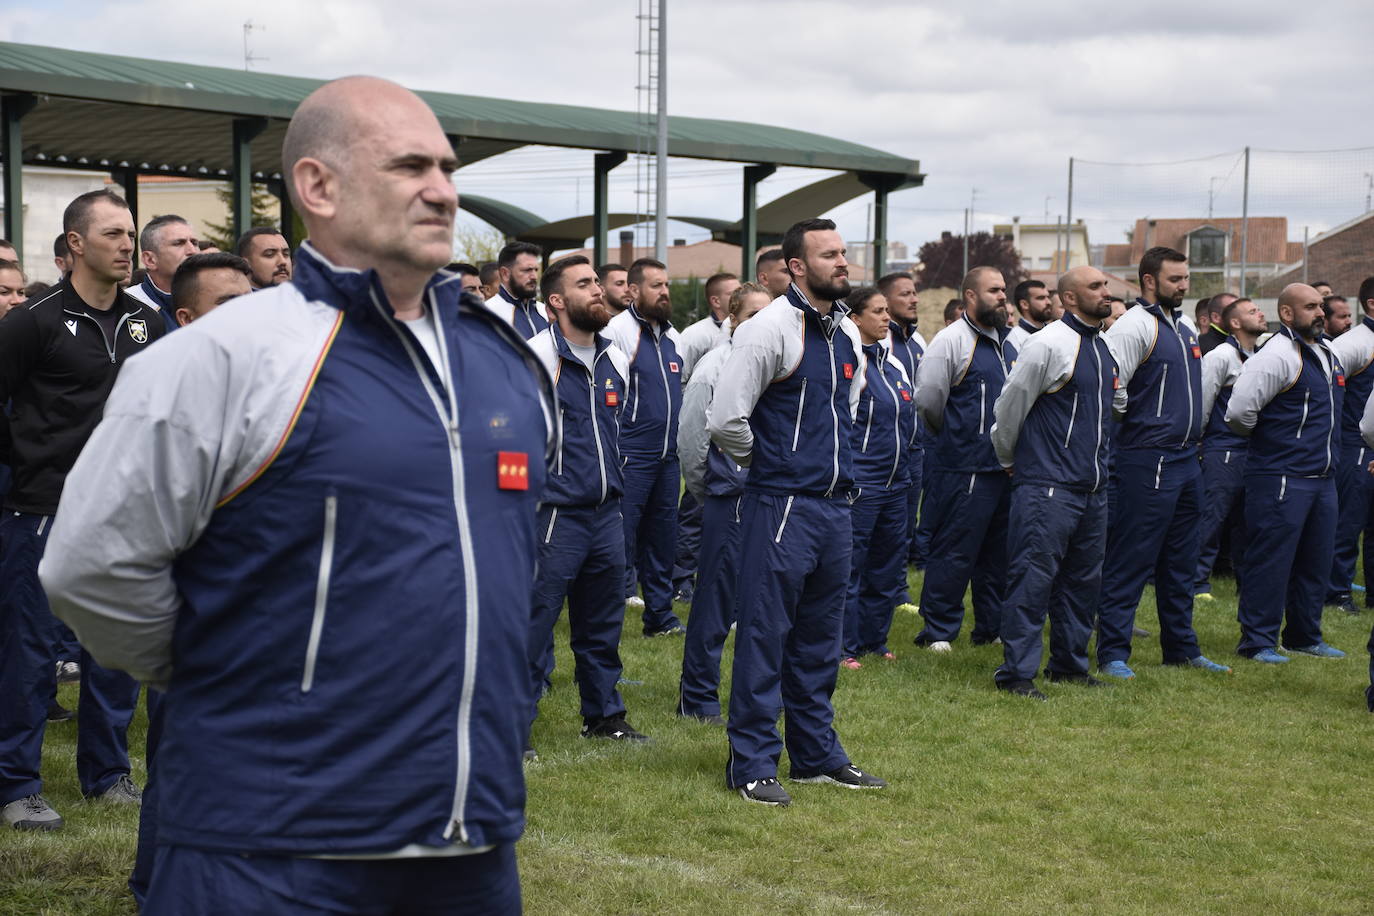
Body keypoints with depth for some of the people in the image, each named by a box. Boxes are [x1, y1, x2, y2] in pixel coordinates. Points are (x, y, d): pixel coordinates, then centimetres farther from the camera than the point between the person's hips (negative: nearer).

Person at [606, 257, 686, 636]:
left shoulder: (672, 335, 13)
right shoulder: (619, 330, -10)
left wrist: (683, 439, 18)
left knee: (662, 534, 14)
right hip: (631, 455, -8)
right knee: (621, 535, -5)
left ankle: (660, 615, 23)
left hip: (668, 454, 8)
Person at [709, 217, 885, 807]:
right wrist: (765, 460, 0)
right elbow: (725, 420, -16)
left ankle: (817, 756, 26)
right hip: (781, 506, -7)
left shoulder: (848, 332, 11)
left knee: (820, 638, 15)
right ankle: (752, 765, 7)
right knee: (764, 635, -1)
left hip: (835, 505, 8)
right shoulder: (772, 328, -13)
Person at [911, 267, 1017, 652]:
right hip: (965, 470, -7)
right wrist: (952, 437, 3)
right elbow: (928, 400, -11)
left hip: (1006, 466, 7)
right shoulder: (952, 340, -9)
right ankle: (937, 631, 7)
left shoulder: (1010, 343, 14)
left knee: (998, 550, 13)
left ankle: (993, 627, 24)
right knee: (954, 550, -3)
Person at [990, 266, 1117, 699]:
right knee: (1034, 576, -7)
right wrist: (1010, 462, 7)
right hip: (1048, 485, -8)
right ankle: (1017, 673, -2)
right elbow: (1008, 408, -6)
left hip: (1092, 485, 8)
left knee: (1083, 578, 13)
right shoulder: (1048, 345, -12)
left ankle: (1069, 664, 24)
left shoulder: (1103, 347, 14)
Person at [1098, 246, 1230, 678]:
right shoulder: (1135, 325, -12)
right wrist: (1131, 417, -7)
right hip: (1146, 462, -9)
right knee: (1130, 562, -5)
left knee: (1180, 564, 15)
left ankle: (1182, 649, 25)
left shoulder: (1185, 331, 17)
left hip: (1186, 460, 9)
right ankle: (1112, 654, 0)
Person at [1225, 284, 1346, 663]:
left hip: (1322, 476, 9)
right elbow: (1240, 411, -20)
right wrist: (1267, 439, -3)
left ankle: (1305, 636, 27)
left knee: (1315, 561, 15)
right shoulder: (1277, 355, -15)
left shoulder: (1328, 354, 14)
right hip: (1280, 478, -9)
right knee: (1270, 560, -4)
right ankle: (1258, 641, 4)